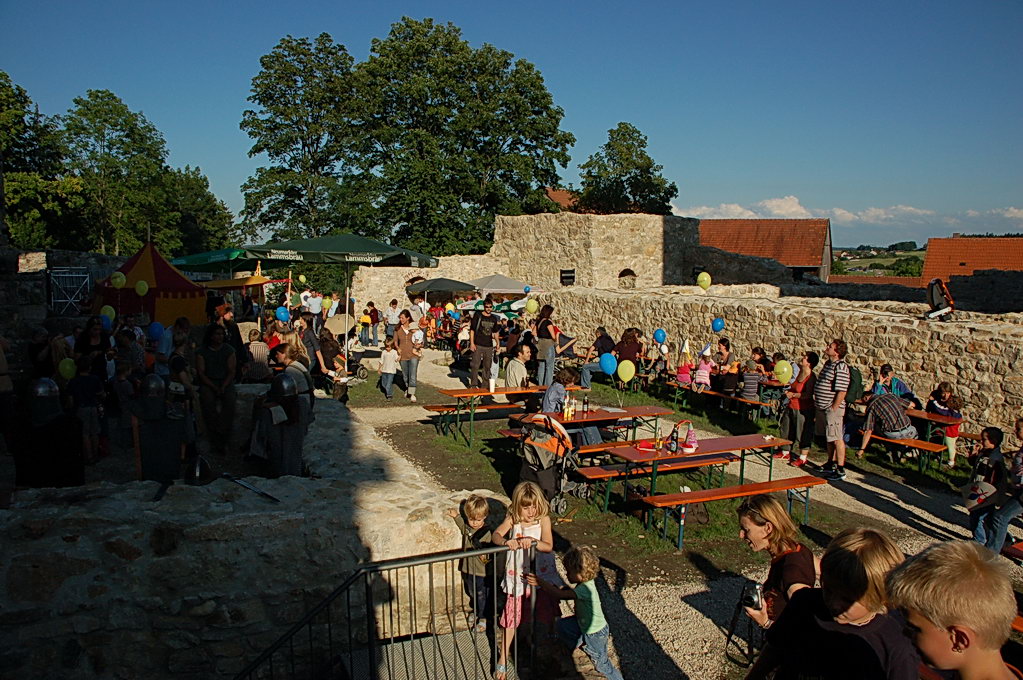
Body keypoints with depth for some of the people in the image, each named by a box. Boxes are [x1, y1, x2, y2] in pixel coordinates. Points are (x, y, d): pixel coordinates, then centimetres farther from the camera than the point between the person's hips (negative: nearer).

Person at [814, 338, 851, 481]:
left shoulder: (841, 367, -18)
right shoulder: (828, 363, 12)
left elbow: (841, 391, -22)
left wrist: (833, 409, -20)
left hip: (832, 409, -9)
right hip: (822, 407, 9)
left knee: (836, 438, -4)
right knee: (829, 438, 18)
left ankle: (840, 470, 2)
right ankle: (831, 464, 31)